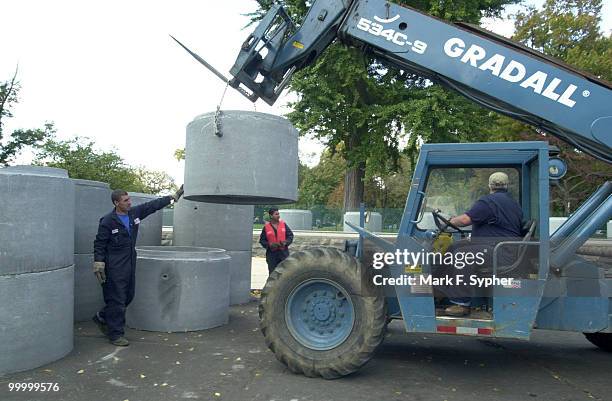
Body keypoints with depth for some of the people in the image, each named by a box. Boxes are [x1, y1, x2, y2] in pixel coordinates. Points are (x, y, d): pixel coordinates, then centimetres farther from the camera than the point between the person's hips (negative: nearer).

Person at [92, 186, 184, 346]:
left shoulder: (135, 213, 4)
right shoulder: (107, 221, -12)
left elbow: (153, 205, 10)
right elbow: (99, 244, -8)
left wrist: (174, 196, 12)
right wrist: (98, 264, -13)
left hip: (130, 263, 7)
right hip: (114, 267, -7)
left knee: (128, 296, 16)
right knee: (117, 299, -2)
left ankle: (102, 317, 36)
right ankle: (115, 334, 10)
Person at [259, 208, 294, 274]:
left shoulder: (283, 224, 5)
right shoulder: (266, 227, 1)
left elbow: (290, 235, 7)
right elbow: (262, 240, 4)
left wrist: (286, 242, -11)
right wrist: (269, 245, -13)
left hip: (283, 252, 1)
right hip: (271, 254, -1)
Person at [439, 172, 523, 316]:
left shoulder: (488, 201, -10)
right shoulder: (514, 203, 23)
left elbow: (465, 219, -17)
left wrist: (452, 221, 4)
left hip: (500, 252, -11)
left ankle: (462, 303, -21)